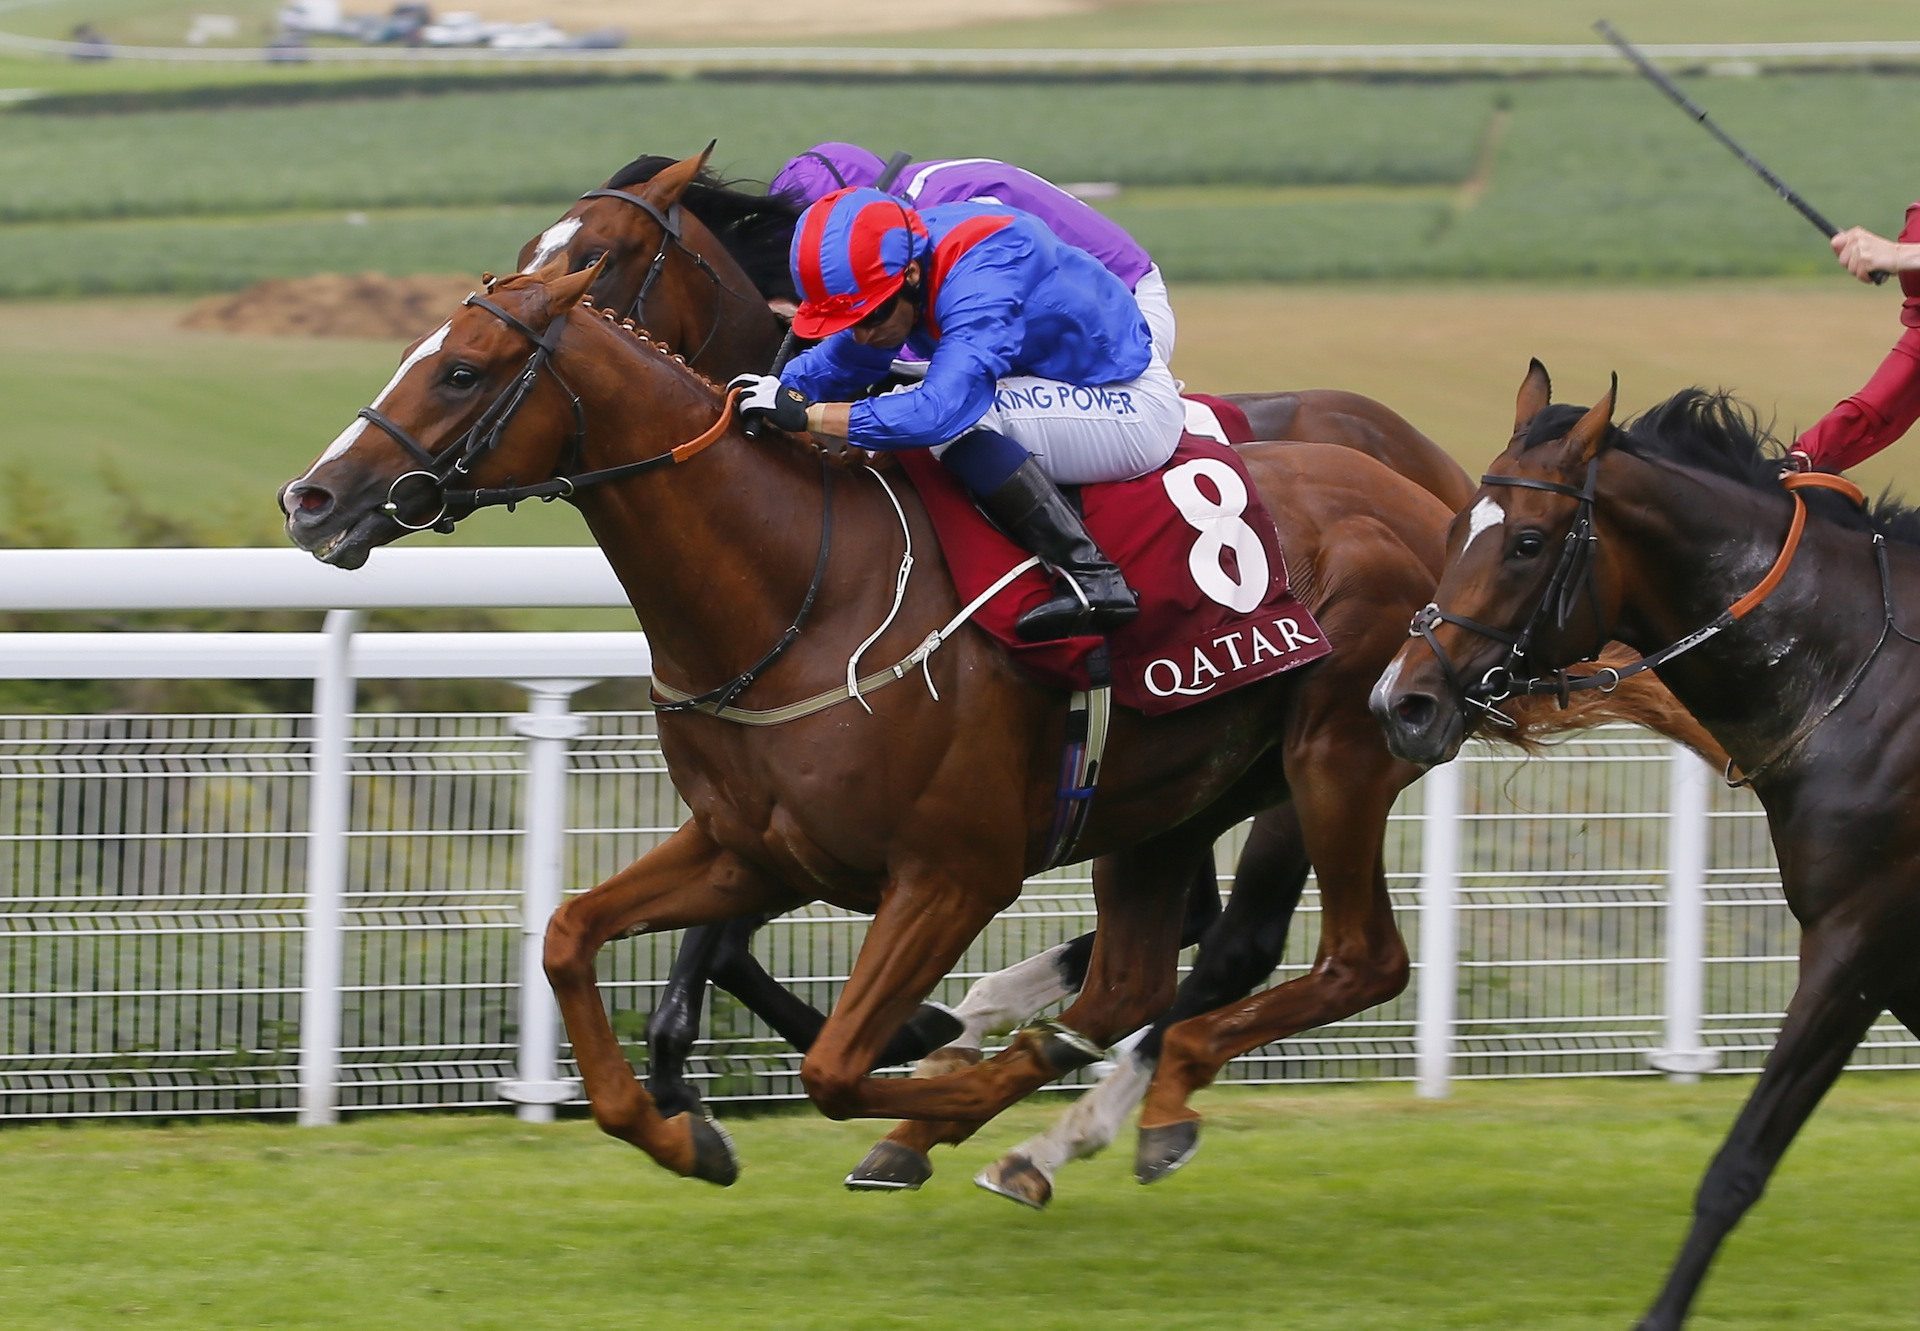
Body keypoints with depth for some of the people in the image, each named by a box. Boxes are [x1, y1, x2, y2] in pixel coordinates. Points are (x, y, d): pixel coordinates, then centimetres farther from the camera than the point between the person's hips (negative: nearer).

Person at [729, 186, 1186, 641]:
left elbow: (943, 410, -42)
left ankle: (1089, 574, -26)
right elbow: (840, 363, 3)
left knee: (960, 407, -29)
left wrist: (805, 415, -40)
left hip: (1139, 413, -9)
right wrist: (776, 390, -18)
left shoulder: (982, 281, -32)